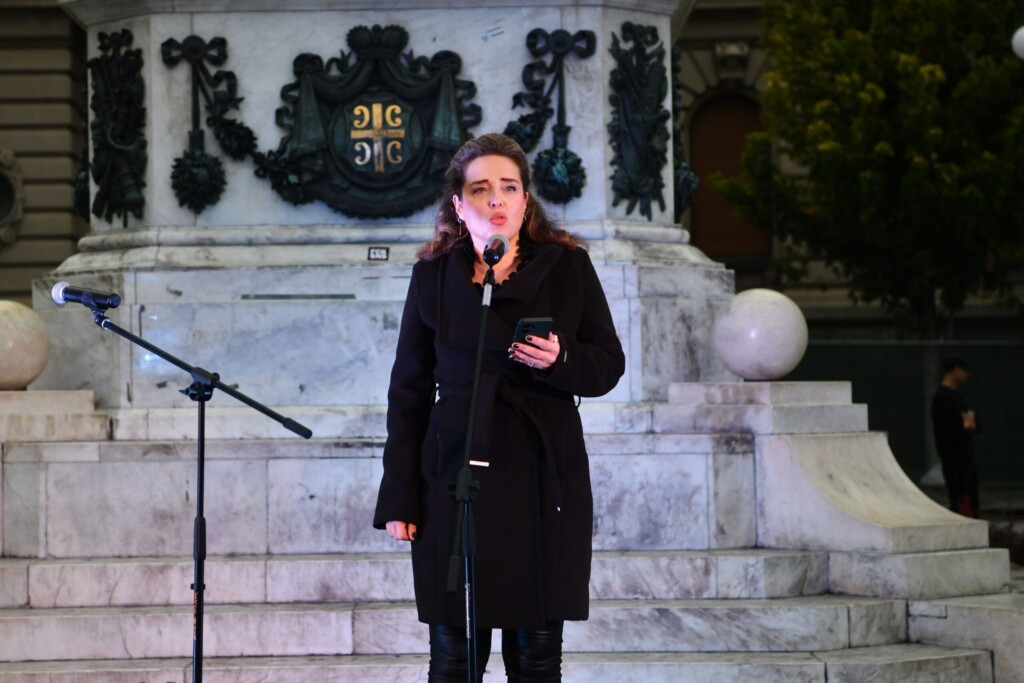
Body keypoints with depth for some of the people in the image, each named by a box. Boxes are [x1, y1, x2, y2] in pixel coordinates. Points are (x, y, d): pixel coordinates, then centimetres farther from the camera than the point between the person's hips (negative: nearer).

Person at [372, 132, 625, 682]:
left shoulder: (568, 267, 3)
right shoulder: (433, 275, 5)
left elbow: (609, 365, 7)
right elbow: (409, 390, 7)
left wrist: (560, 360, -16)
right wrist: (399, 498, 2)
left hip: (544, 482, 0)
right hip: (456, 481, 0)